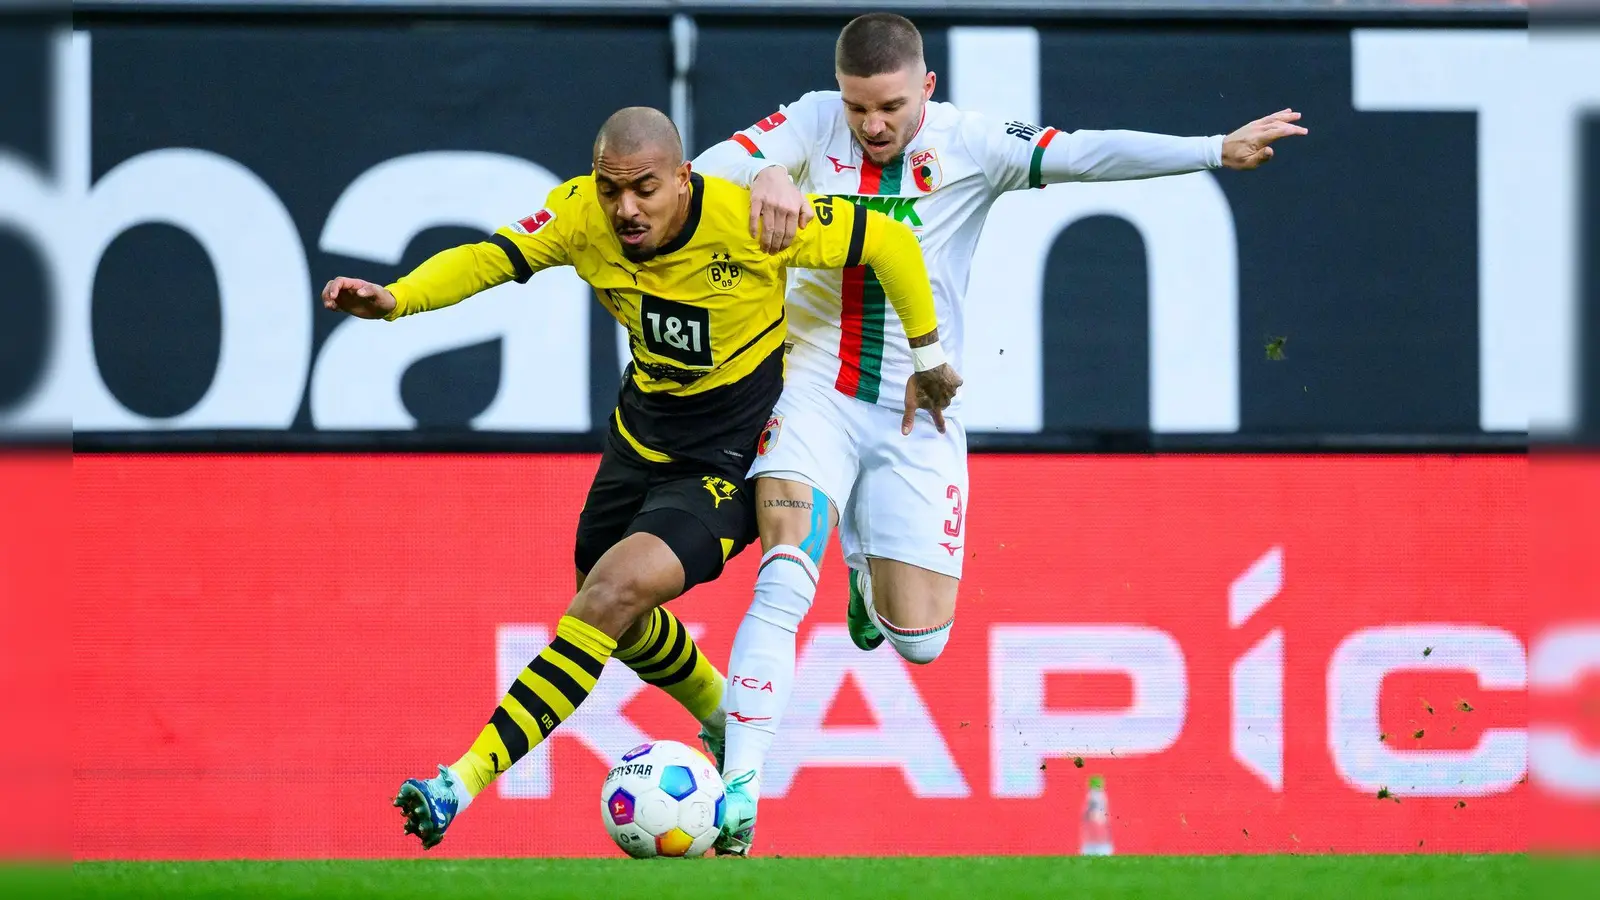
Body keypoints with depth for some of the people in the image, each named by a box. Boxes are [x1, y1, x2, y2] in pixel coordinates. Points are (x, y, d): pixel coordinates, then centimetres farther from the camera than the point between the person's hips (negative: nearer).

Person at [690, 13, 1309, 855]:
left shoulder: (970, 145, -4)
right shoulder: (813, 124, -4)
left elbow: (1085, 154, -12)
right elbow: (710, 168, -16)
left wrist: (1217, 149, -21)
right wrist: (763, 177, -39)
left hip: (917, 416, 1)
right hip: (813, 395, -1)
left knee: (919, 640, 1)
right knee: (784, 581, -22)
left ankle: (870, 570, 37)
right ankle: (739, 790, -18)